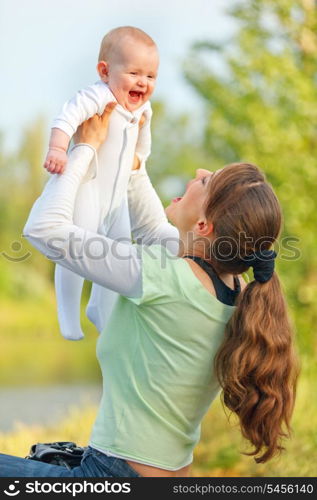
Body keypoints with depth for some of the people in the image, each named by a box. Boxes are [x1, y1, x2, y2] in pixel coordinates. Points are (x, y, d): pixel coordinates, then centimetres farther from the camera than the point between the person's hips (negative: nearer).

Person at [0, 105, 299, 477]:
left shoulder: (167, 277, -22)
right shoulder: (237, 295, 0)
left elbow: (43, 227, -14)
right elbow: (152, 227, 20)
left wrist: (86, 147, -3)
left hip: (116, 472, -8)